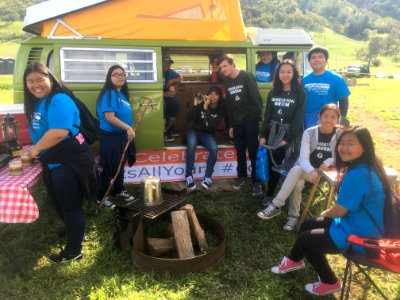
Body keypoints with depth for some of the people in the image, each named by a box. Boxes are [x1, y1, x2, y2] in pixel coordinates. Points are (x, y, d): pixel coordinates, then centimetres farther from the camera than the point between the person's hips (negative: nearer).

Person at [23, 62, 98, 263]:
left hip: (70, 162, -10)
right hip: (53, 162, 10)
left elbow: (59, 132, -32)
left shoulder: (59, 100, -20)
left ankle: (74, 251, 18)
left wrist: (36, 149, -18)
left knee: (71, 205, 2)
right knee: (59, 203, 24)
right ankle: (73, 231, 47)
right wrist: (37, 151, 5)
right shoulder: (36, 102, 11)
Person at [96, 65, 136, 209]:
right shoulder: (109, 94, -18)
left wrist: (129, 130, 16)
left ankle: (119, 191, 36)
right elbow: (109, 117, -26)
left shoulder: (122, 94, 10)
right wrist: (128, 128, -26)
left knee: (120, 165, 20)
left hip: (122, 135, 9)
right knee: (108, 168, 0)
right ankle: (101, 197, 15)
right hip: (110, 136, -9)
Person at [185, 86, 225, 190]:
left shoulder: (221, 109, -6)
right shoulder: (201, 104, -8)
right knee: (191, 145, -34)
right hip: (194, 131, -1)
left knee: (214, 149, -31)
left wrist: (206, 108, -29)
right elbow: (189, 119, -16)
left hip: (207, 134, 1)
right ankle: (189, 176, -23)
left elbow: (213, 125, -22)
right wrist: (195, 105, -28)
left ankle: (207, 177, -17)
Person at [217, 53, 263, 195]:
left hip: (250, 120, -5)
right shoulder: (227, 82, 11)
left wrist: (255, 119, -15)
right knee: (240, 151, 11)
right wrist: (231, 125, 11)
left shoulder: (247, 77, -7)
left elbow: (257, 99, -11)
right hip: (237, 122, 5)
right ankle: (242, 176, 25)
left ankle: (256, 180, 4)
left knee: (254, 152, -3)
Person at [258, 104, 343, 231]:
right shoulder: (309, 133, -8)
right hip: (306, 170, 2)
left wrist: (327, 163, -21)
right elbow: (303, 158, -17)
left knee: (296, 170, -32)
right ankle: (293, 216, -18)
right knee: (297, 184, -34)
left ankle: (276, 205, -28)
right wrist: (311, 171, -39)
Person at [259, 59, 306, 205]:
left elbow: (298, 118, -10)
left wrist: (288, 138, -16)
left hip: (291, 134, -3)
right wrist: (263, 135, 2)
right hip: (273, 132, 4)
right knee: (273, 164, 4)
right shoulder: (273, 92, 9)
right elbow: (267, 115, 9)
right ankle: (269, 194, 15)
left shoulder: (300, 93, -4)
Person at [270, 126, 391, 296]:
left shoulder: (357, 175, -30)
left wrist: (325, 214, 0)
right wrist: (328, 213, 1)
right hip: (362, 225, 10)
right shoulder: (367, 168, 2)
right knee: (307, 226, 18)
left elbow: (339, 211, -22)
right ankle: (294, 261, 41)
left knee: (305, 239, 2)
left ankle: (329, 283, 21)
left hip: (360, 236, -10)